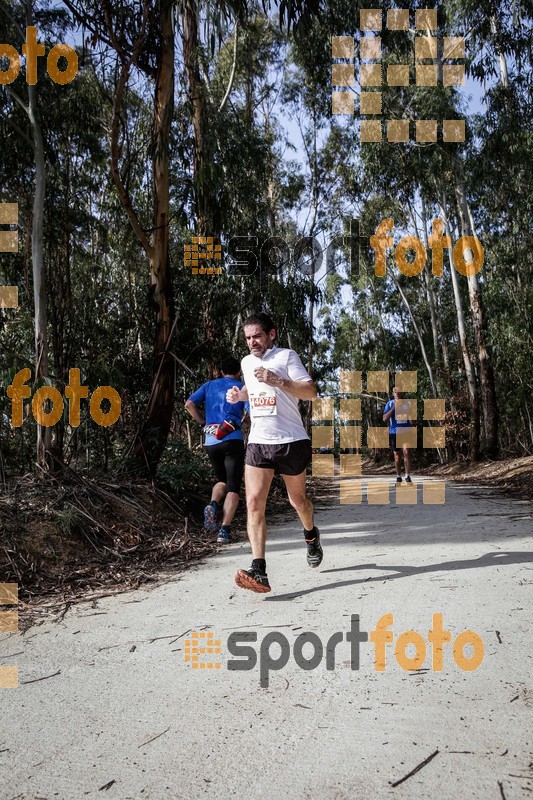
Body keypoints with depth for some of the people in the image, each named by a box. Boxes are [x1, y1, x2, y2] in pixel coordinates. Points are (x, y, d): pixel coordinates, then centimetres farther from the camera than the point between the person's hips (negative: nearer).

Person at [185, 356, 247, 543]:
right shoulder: (242, 387, 6)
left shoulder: (209, 385, 15)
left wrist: (204, 422, 12)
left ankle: (212, 505, -7)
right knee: (233, 486, 1)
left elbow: (189, 404, 5)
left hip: (210, 442, 4)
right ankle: (225, 530, -10)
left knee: (222, 480, 22)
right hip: (233, 440, -4)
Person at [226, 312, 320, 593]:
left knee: (297, 500, 12)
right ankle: (259, 572, -16)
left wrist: (277, 381, -23)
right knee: (253, 502, -13)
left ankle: (311, 534, 47)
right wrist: (239, 395, 12)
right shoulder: (246, 362, 14)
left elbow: (311, 392, -12)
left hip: (291, 441, -4)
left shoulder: (286, 356, -4)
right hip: (258, 442, 4)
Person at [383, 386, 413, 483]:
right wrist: (394, 407, -14)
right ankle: (398, 477, 18)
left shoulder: (407, 403, 5)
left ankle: (407, 476, -11)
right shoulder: (390, 404, 3)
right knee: (397, 455, 7)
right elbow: (385, 418, -7)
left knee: (406, 452, -16)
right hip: (394, 432, 1)